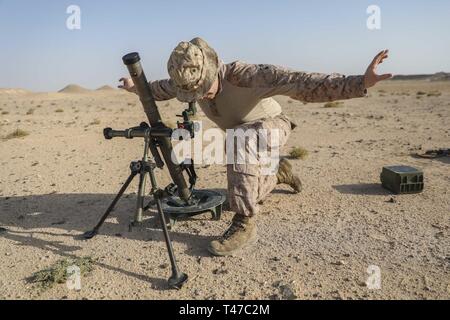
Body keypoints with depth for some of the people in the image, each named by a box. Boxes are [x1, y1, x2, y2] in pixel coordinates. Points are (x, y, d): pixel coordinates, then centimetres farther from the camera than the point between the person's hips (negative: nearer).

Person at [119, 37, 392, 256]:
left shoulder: (242, 75, -37)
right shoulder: (190, 80, -17)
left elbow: (298, 83, -49)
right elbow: (162, 88, 7)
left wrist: (359, 83, -59)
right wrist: (137, 87, 21)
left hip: (272, 126, -7)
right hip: (242, 135, 7)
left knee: (240, 138, -41)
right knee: (248, 192, 16)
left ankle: (245, 224, -32)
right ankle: (278, 172, 44)